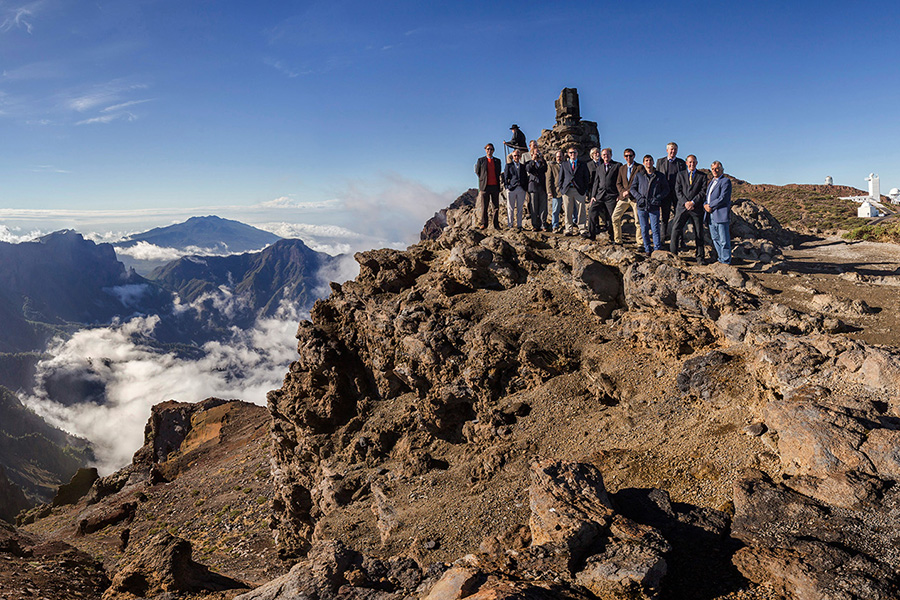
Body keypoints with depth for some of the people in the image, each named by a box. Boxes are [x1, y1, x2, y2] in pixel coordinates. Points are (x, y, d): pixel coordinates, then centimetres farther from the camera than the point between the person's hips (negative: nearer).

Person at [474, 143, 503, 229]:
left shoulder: (497, 161, 14)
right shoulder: (480, 160, 6)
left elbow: (499, 173, 19)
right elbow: (477, 171, 7)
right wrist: (483, 179, 3)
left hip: (495, 186, 3)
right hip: (484, 186, -2)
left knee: (496, 206, 3)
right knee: (483, 207, -2)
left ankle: (496, 224, 7)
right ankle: (483, 224, 5)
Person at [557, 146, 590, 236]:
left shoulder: (582, 165, 12)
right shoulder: (564, 164, 14)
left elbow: (586, 178, 12)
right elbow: (561, 178, 14)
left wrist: (585, 189, 2)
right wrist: (561, 189, 4)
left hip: (579, 190, -1)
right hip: (567, 190, 1)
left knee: (581, 211, -2)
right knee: (568, 211, -1)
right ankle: (569, 230, 5)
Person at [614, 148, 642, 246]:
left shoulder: (640, 167, -1)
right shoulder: (622, 168, 15)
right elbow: (618, 183, 13)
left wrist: (630, 191, -15)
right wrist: (623, 191, -7)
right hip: (624, 198, 4)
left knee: (638, 220, -2)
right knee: (615, 217, -1)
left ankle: (639, 241, 10)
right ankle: (618, 239, 10)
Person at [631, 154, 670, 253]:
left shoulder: (660, 176, 7)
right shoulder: (639, 175, 9)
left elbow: (666, 189, 10)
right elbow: (632, 188, 10)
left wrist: (658, 198, -6)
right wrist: (639, 197, -6)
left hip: (654, 207, -1)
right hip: (641, 206, 1)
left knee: (655, 229, -4)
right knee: (644, 229, 5)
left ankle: (657, 249, 4)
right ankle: (647, 249, 16)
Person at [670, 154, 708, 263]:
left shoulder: (702, 176, 8)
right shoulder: (680, 175, 11)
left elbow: (703, 191, 0)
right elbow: (678, 191, 3)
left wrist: (693, 202, -13)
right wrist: (685, 202, -11)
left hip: (697, 208, 0)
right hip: (682, 207, 1)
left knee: (698, 233, 4)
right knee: (676, 229, -8)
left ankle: (700, 256, 11)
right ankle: (673, 253, 1)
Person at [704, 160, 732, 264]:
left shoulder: (726, 181, -5)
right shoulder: (712, 182, 22)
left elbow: (723, 198, -15)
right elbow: (707, 196, 21)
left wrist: (711, 206, -12)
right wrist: (705, 205, 0)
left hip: (721, 215, -8)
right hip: (711, 216, 8)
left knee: (724, 240, -3)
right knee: (715, 239, 13)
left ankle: (726, 262, 3)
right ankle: (721, 259, 24)